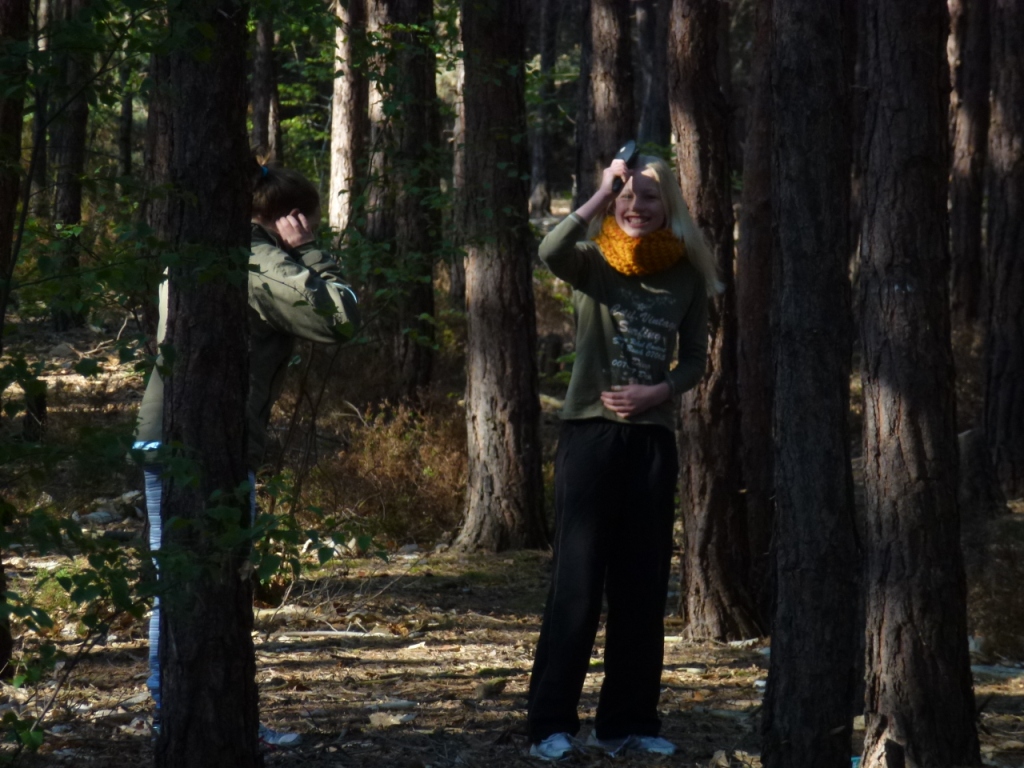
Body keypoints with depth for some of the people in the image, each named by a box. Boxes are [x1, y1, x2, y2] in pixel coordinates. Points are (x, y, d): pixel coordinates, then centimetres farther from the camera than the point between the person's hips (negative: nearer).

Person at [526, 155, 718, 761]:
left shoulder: (687, 274, 6)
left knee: (643, 583, 7)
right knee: (577, 580, -5)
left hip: (653, 435, 3)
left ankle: (629, 721, 15)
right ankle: (552, 722, -2)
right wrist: (602, 195, -25)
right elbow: (550, 251, -24)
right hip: (591, 431, -3)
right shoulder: (594, 263, -2)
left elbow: (696, 359, 10)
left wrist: (657, 392, -8)